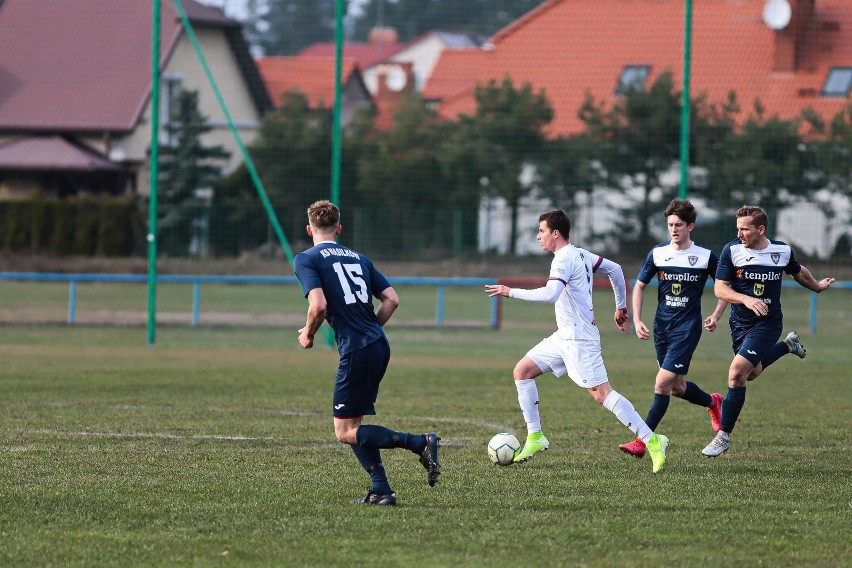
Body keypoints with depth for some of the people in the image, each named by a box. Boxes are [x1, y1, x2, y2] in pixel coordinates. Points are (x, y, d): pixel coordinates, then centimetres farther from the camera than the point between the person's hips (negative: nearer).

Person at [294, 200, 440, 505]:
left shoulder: (306, 259, -2)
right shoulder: (358, 258, 18)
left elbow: (319, 305, -16)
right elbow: (391, 300, 11)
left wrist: (308, 334, 2)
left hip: (356, 352, -7)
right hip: (379, 345, 7)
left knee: (346, 432, -1)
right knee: (354, 425, 17)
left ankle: (420, 442, -16)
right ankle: (381, 491, 9)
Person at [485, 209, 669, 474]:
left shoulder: (564, 260, -17)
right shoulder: (581, 254, 12)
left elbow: (550, 294, -32)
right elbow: (615, 269, 22)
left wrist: (511, 292, -25)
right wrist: (621, 306, 29)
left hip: (579, 338, -10)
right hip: (565, 336, 10)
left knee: (602, 394, -13)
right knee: (522, 371, 9)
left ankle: (652, 441, -12)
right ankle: (535, 437, 10)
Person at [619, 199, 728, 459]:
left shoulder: (705, 257, -5)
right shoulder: (657, 254, 2)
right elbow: (640, 286, 12)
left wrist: (716, 315, -5)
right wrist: (637, 320, 2)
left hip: (688, 328, -4)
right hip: (662, 326, 4)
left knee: (662, 384, -14)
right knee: (677, 387, 13)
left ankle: (642, 442, -11)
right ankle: (713, 402, 44)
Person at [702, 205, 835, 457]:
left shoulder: (782, 251, -8)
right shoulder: (732, 251, -10)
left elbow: (798, 272, 15)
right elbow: (719, 289, -12)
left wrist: (817, 286, 32)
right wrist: (746, 299, -28)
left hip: (767, 323, -3)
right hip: (740, 323, 3)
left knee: (737, 372, -18)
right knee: (752, 373, 22)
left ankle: (723, 436, -9)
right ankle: (787, 344, 50)